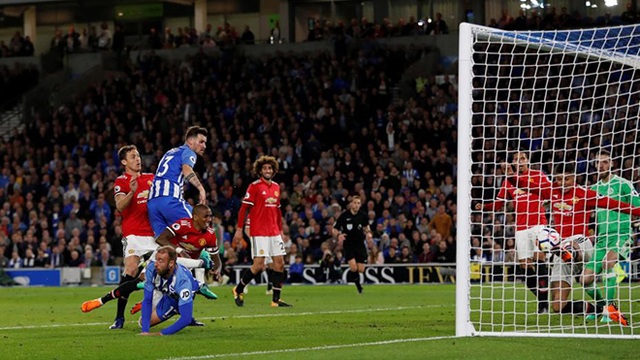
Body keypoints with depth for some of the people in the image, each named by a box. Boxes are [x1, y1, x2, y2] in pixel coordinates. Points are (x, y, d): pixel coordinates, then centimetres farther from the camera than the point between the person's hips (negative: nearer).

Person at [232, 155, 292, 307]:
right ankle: (238, 290, 10)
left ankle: (276, 299, 6)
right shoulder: (254, 186, -6)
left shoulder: (276, 187, 13)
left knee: (279, 263, 1)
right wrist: (239, 229, -11)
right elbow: (244, 208, -8)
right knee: (259, 265, -9)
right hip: (258, 232, -7)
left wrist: (280, 230, 20)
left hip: (274, 232, 7)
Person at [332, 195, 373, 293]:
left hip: (360, 244, 3)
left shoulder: (363, 216, -1)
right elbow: (335, 230, -5)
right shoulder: (344, 216, -10)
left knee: (361, 270, -3)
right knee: (353, 268, -21)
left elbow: (366, 226, 20)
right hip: (348, 244, -3)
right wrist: (339, 235, -26)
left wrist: (368, 233, -1)